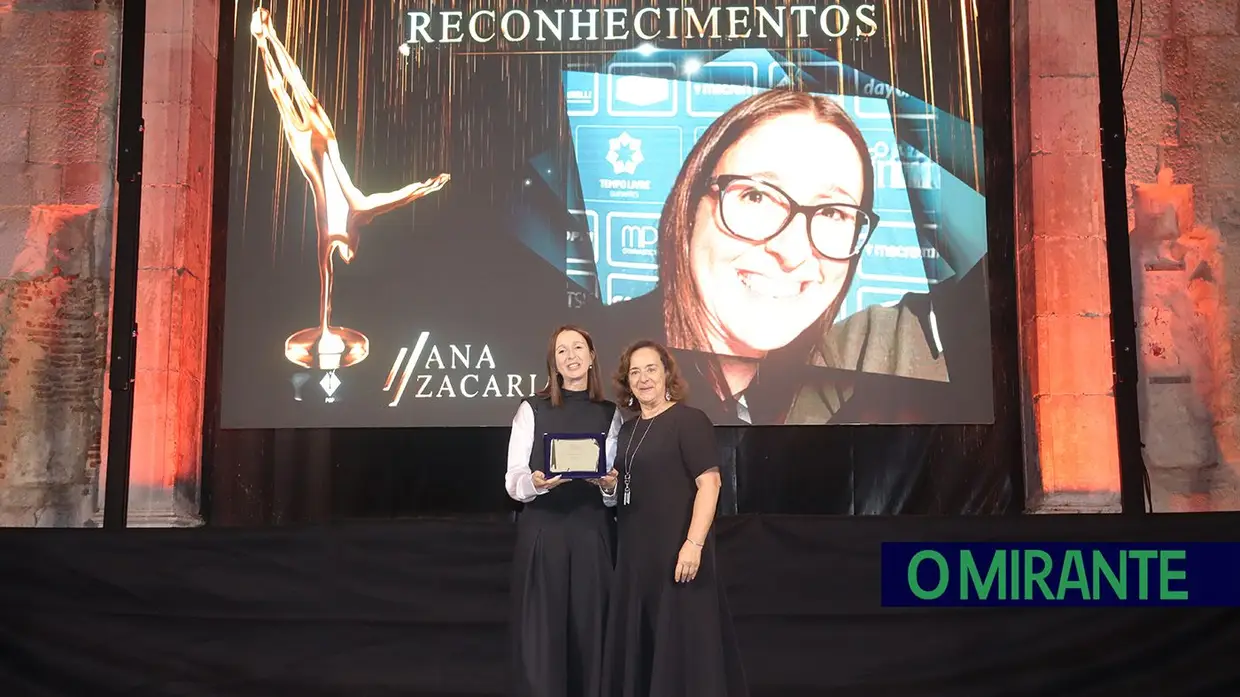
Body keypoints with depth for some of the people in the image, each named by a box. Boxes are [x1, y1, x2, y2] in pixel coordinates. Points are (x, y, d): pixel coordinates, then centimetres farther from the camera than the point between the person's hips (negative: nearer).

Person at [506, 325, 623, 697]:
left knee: (589, 629, 3)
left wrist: (610, 486, -12)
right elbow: (513, 480, -2)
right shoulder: (532, 410, 3)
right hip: (542, 531, -2)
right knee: (540, 632, -1)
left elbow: (617, 489, 11)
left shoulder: (610, 414, 10)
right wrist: (535, 482, -23)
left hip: (591, 532, 2)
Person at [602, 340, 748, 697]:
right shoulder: (628, 429, 14)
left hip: (676, 551, -7)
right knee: (639, 643, 12)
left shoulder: (689, 420, -8)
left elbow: (709, 482, -17)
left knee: (682, 641, -1)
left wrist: (694, 543, -24)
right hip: (636, 552, 7)